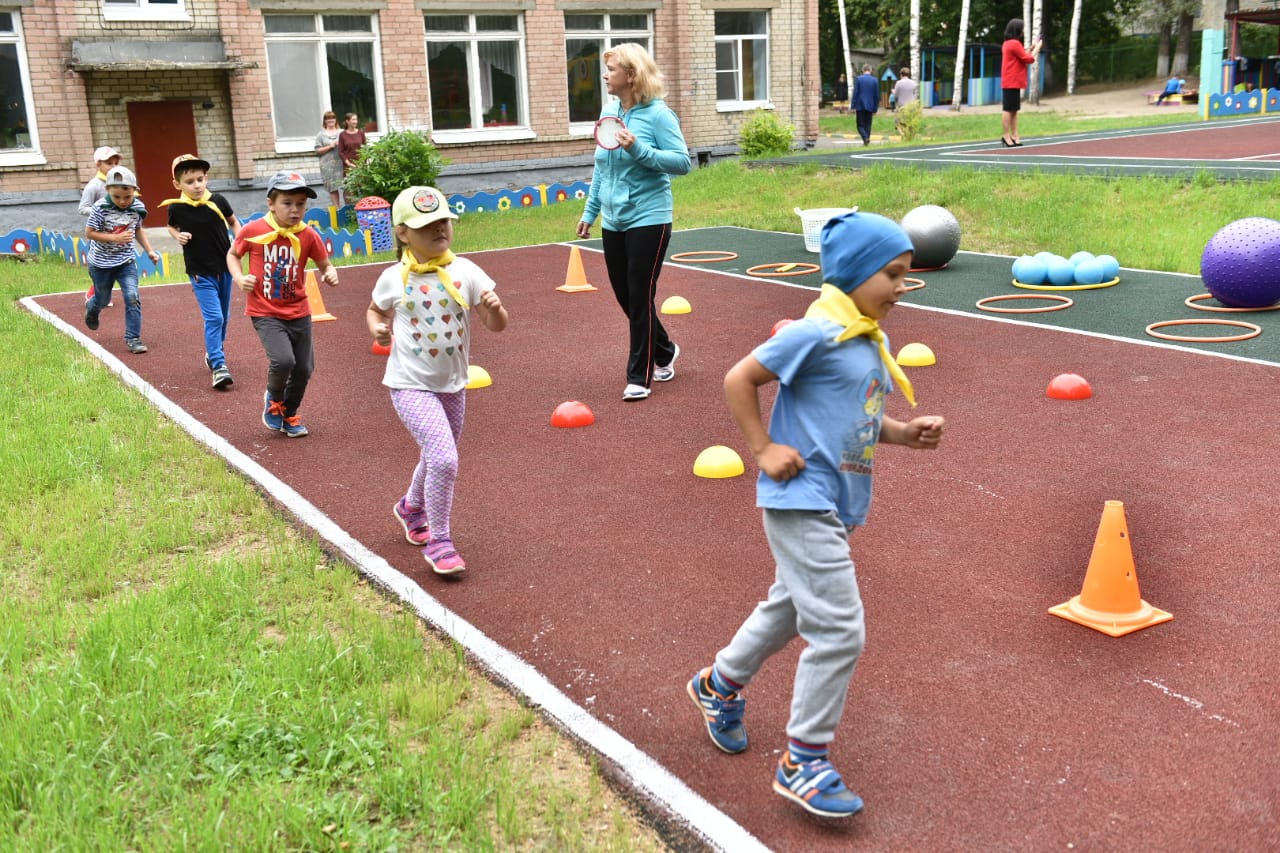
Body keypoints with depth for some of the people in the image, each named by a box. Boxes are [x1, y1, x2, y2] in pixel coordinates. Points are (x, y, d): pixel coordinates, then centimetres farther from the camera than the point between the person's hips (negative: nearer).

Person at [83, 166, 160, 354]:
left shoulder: (137, 207, -9)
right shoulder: (100, 208, -21)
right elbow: (89, 233, -16)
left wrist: (149, 250, 2)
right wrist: (116, 237, -26)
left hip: (126, 261, 2)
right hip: (101, 262, -2)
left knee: (133, 298, -13)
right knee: (103, 299, 16)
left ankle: (133, 338, -3)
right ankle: (91, 308, 54)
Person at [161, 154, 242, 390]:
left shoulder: (218, 201, -8)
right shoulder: (176, 208, -9)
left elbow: (233, 222, 10)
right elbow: (172, 227, 12)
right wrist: (177, 236, -9)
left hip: (224, 267, 3)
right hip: (200, 272, -3)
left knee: (223, 316, 17)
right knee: (213, 317, -14)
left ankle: (213, 353, 39)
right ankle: (219, 366, -12)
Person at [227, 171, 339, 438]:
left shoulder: (308, 235, -6)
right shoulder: (253, 231, -10)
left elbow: (325, 265, 3)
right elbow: (233, 254, 7)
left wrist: (330, 275, -20)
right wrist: (239, 278, -10)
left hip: (299, 313, 3)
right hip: (265, 313, -3)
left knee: (304, 370, 8)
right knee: (283, 360, -23)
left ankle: (288, 414, 37)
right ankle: (273, 400, 11)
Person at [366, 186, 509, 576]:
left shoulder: (464, 271, -6)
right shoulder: (393, 278, -7)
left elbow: (497, 325, -6)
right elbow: (375, 310, 14)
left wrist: (494, 307, -27)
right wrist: (377, 328, -8)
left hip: (453, 384, 4)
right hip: (411, 385, -4)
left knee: (436, 460, 21)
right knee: (444, 459, -20)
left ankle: (411, 507, 53)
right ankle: (438, 541, -1)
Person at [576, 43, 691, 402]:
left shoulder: (657, 114, -11)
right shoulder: (609, 110, 8)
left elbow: (682, 161, -16)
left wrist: (639, 150, -26)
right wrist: (590, 211, 18)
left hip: (648, 219, -7)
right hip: (614, 221, 7)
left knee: (640, 297, -3)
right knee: (625, 296, 13)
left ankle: (639, 377, 8)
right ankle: (664, 352, 35)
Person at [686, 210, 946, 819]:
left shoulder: (873, 340, 11)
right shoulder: (817, 333, -17)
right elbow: (739, 380, -14)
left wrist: (904, 433, 3)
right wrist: (763, 451, -16)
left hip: (836, 505, 10)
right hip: (803, 501, -10)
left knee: (790, 608, 24)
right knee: (838, 630, -8)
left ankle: (719, 686, 47)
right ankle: (803, 762, 6)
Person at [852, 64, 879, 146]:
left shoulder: (858, 79, -4)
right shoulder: (875, 80, 2)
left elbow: (855, 93, -7)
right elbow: (877, 96, 4)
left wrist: (853, 106, -4)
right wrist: (875, 108, 11)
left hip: (860, 106, -2)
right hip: (870, 106, 2)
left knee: (860, 125, 2)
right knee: (868, 125, 11)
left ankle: (865, 138, -21)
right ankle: (867, 141, 8)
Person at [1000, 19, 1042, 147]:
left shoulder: (1008, 43, 16)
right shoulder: (1014, 43, -13)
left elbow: (1022, 57, 24)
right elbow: (1029, 59, -9)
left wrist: (1031, 48, 16)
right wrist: (1037, 47, 4)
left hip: (1010, 82, 10)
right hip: (1012, 82, -10)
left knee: (1013, 110, 8)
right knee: (1009, 110, -8)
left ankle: (1014, 136, 8)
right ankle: (1006, 136, -8)